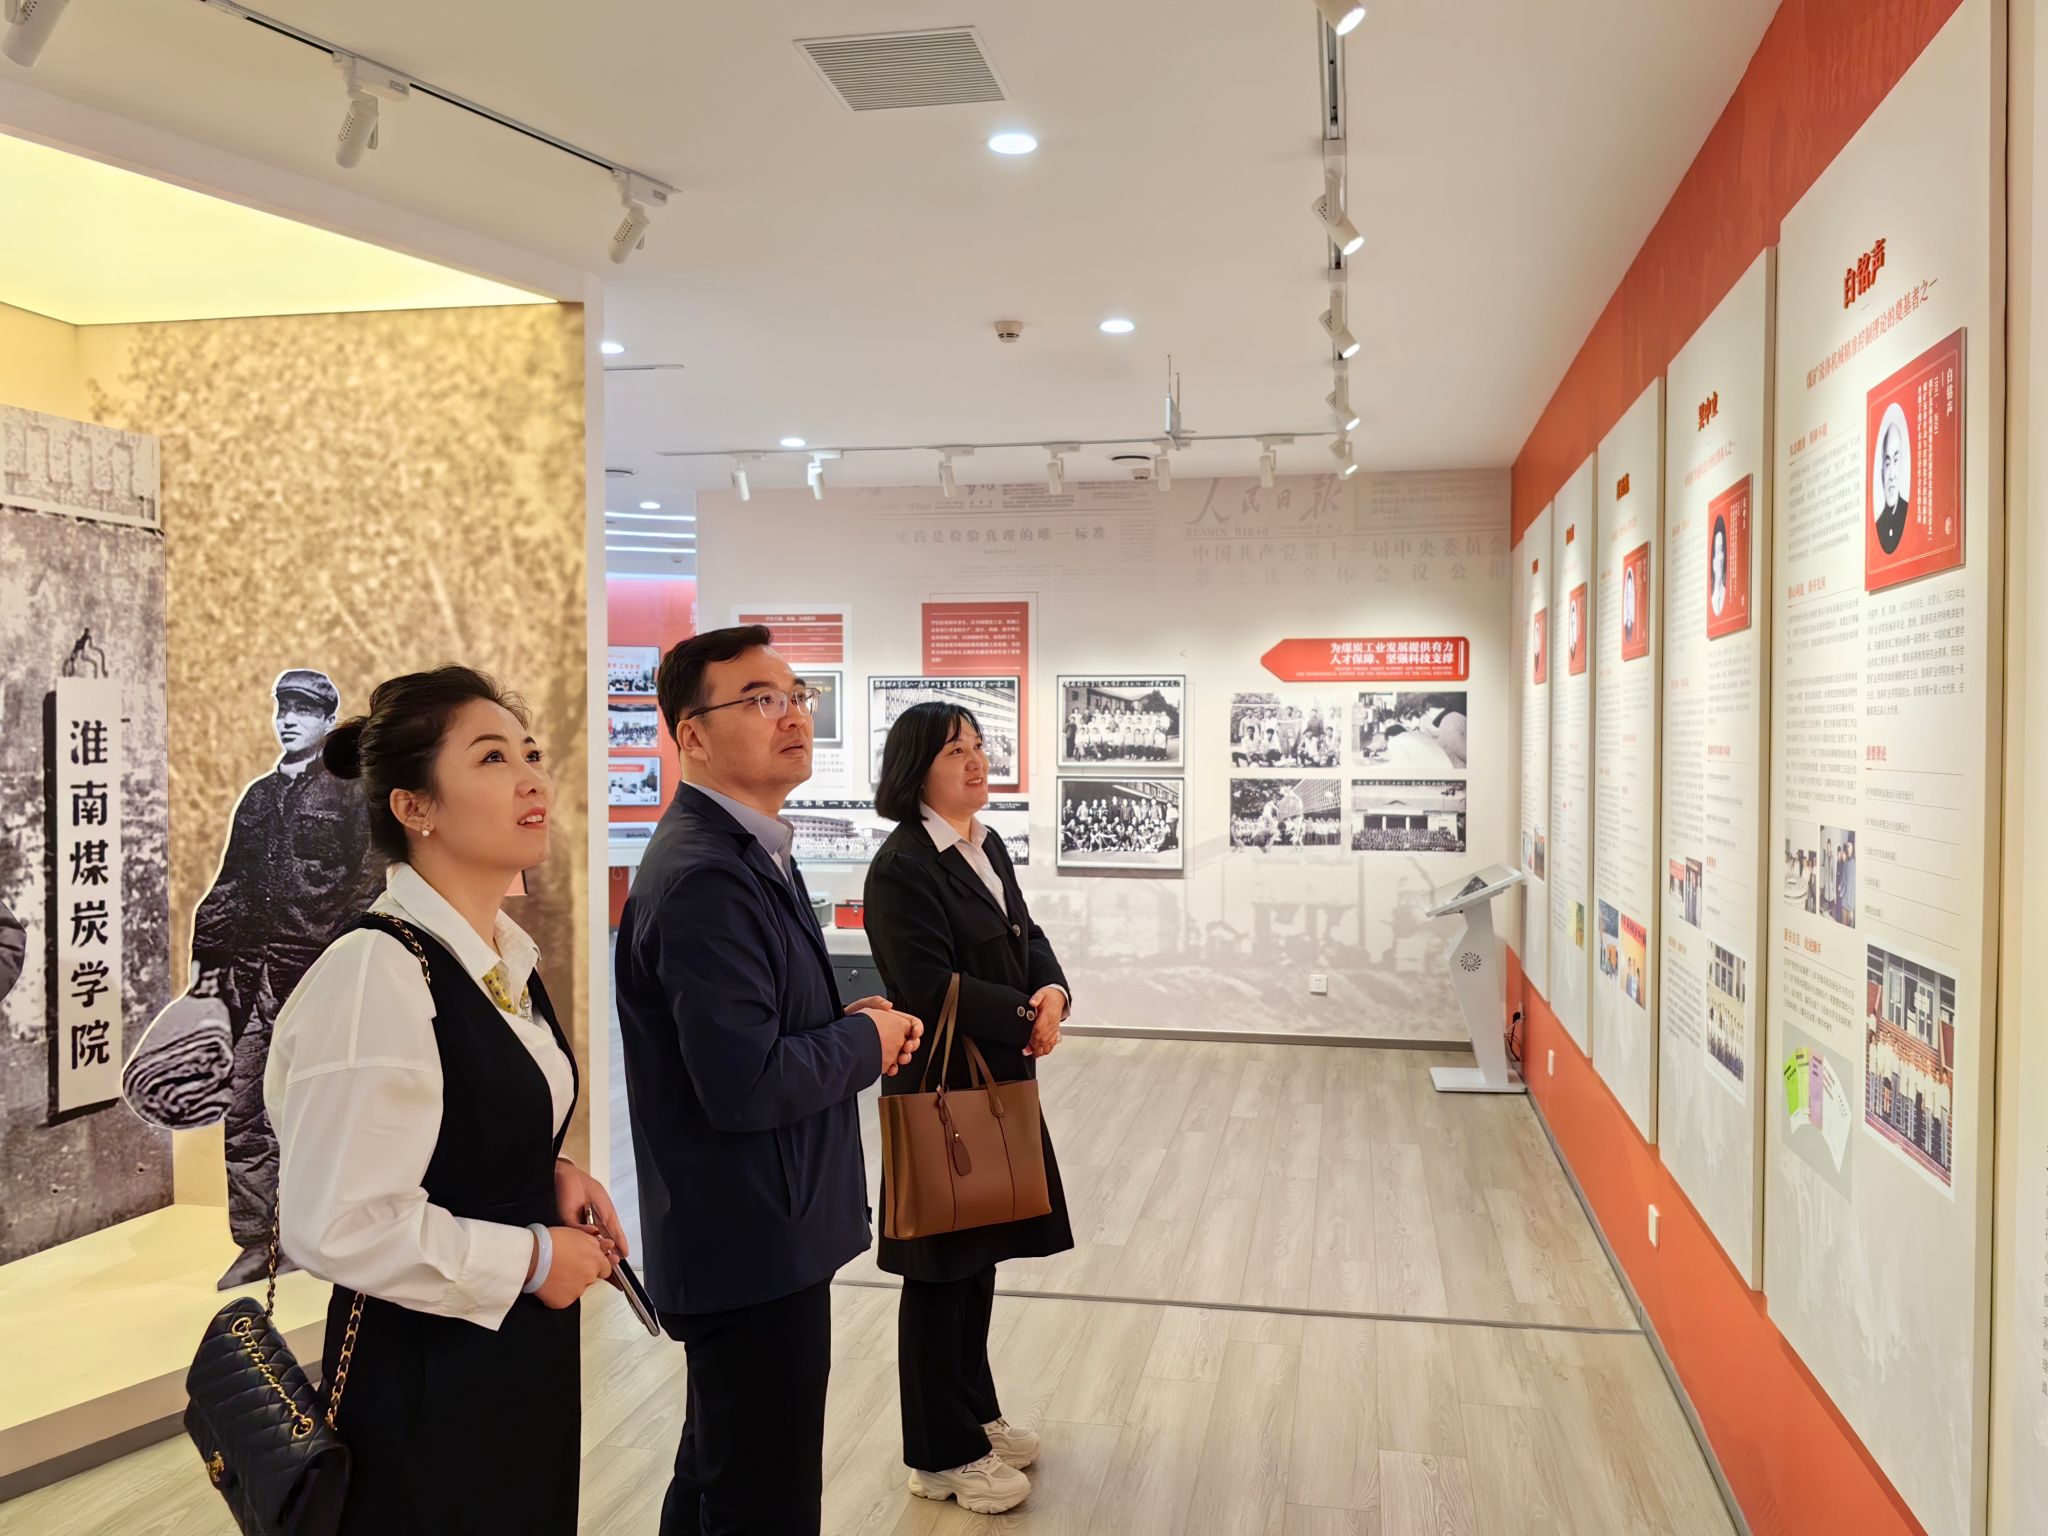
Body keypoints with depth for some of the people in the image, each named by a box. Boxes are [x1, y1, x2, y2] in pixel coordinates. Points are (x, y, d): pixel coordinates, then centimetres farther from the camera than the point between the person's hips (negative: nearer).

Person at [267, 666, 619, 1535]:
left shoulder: (507, 957, 4)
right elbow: (337, 1225, -25)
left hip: (522, 1357, 8)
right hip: (428, 1379, -8)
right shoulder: (375, 974, -23)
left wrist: (551, 1177, -1)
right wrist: (530, 1258, -16)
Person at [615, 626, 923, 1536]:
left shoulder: (749, 851, 10)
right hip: (753, 1246, -10)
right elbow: (745, 1086, -28)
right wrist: (867, 1040, -13)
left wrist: (848, 1022, 1)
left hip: (756, 1235, 10)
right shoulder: (704, 879, -23)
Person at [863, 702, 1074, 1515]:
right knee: (941, 1270, 4)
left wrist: (1052, 992, -10)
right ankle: (941, 1454, 18)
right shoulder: (901, 867, -18)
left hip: (999, 1082, 8)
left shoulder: (988, 847, 9)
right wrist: (1025, 1019, -14)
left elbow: (1027, 937, 11)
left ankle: (973, 1416, 35)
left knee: (979, 1259, 19)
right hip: (941, 1089, -8)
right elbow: (929, 986, -23)